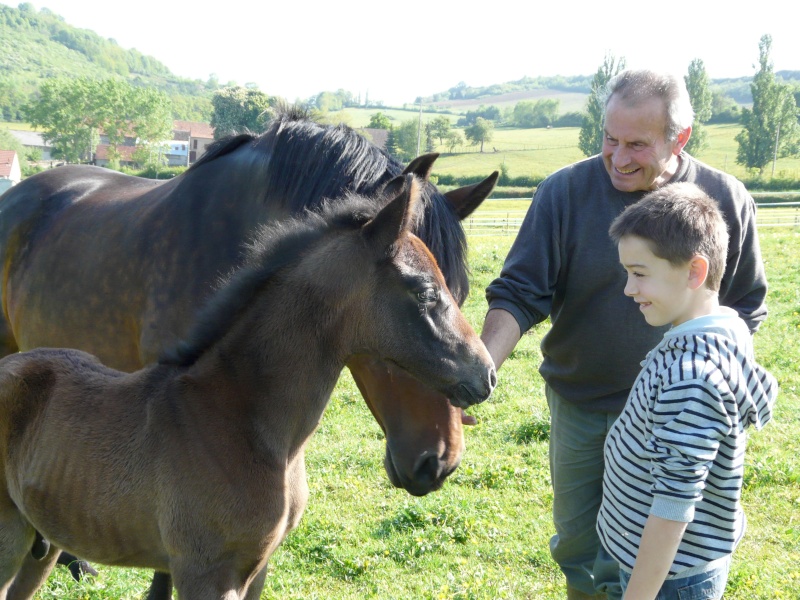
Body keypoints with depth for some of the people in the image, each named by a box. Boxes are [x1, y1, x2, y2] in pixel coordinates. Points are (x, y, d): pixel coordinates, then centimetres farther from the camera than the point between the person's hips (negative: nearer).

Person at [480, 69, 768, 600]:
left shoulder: (727, 201, -9)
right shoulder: (566, 191, -13)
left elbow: (745, 308, 3)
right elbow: (519, 294, -12)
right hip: (577, 409, 1)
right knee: (577, 548, 16)